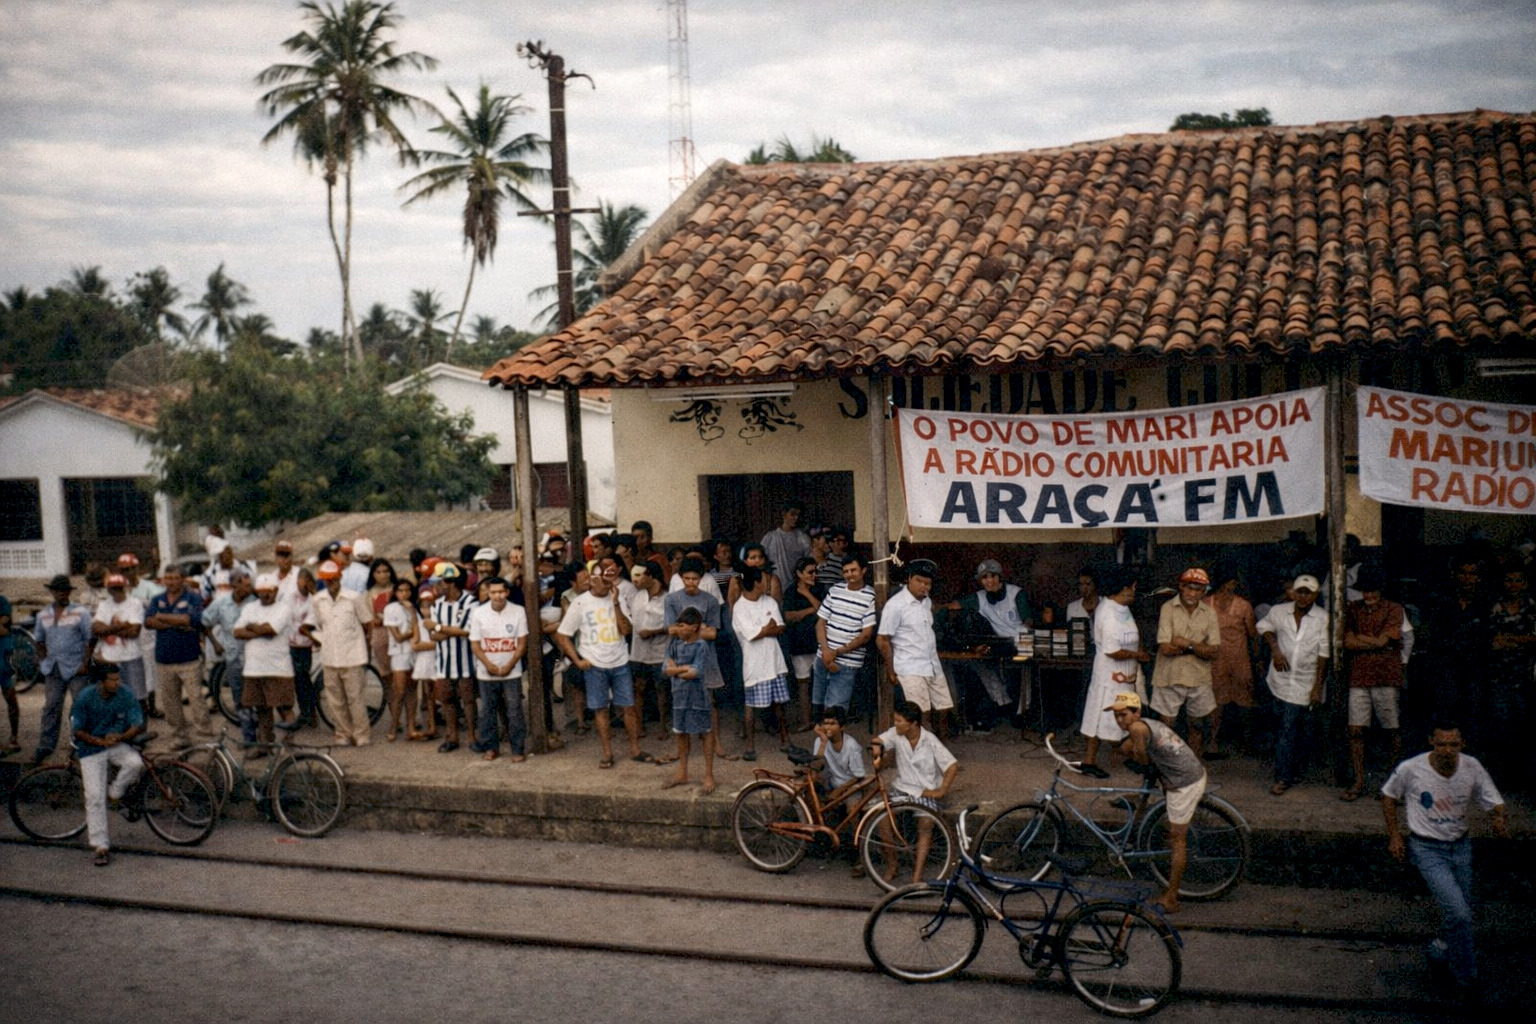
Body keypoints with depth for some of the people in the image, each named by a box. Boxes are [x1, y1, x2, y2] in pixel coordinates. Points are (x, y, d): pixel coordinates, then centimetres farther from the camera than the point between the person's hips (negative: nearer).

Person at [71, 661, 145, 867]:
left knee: (135, 763, -31)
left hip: (119, 744, 2)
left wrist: (119, 737, -24)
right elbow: (78, 730, -8)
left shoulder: (126, 695, -9)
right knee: (94, 796, -10)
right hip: (92, 749, -2)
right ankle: (101, 846, -3)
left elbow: (138, 725, -6)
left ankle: (114, 794, -1)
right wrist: (100, 741, -22)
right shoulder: (85, 697, -13)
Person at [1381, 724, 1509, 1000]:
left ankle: (1440, 952, 39)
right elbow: (1388, 796, 2)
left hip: (1461, 846, 4)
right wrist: (1394, 835, -3)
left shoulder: (1472, 768, -9)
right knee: (1458, 913, -15)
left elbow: (1495, 804, -3)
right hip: (1427, 849, -4)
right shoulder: (1410, 769, -16)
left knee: (1461, 913, 11)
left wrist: (1501, 820, -26)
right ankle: (1466, 978, 2)